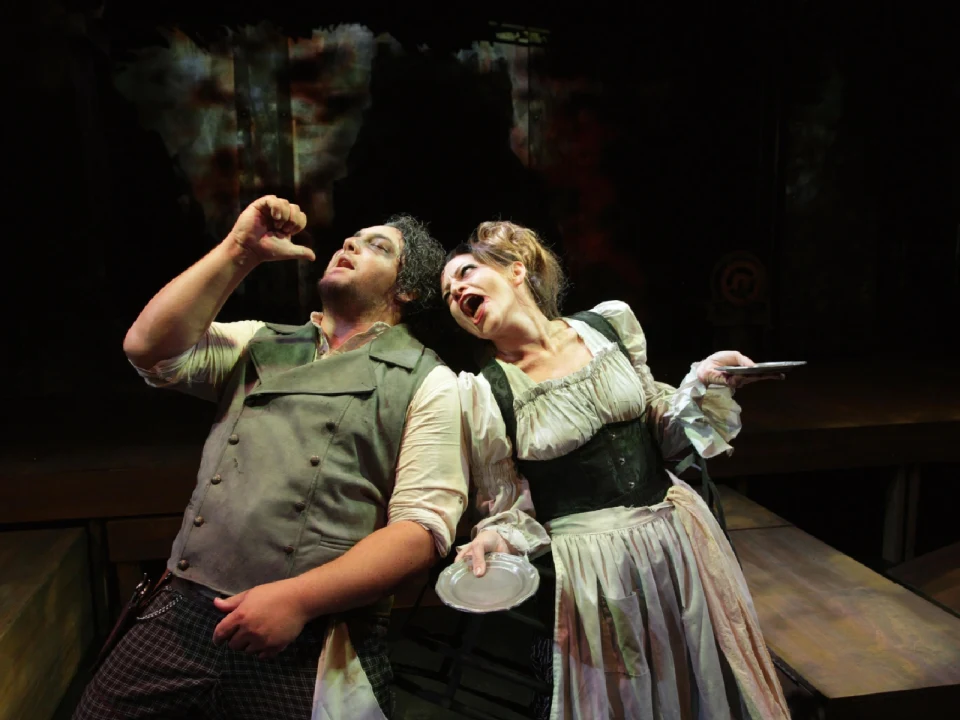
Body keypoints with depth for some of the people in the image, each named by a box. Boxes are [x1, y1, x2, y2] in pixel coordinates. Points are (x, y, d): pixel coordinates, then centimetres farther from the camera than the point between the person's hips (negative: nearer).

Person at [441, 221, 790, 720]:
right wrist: (493, 541, -24)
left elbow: (658, 427, 10)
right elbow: (508, 510, -4)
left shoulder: (610, 322, -1)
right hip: (587, 573, -3)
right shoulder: (482, 391, -11)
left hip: (678, 537, 4)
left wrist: (703, 382, -6)